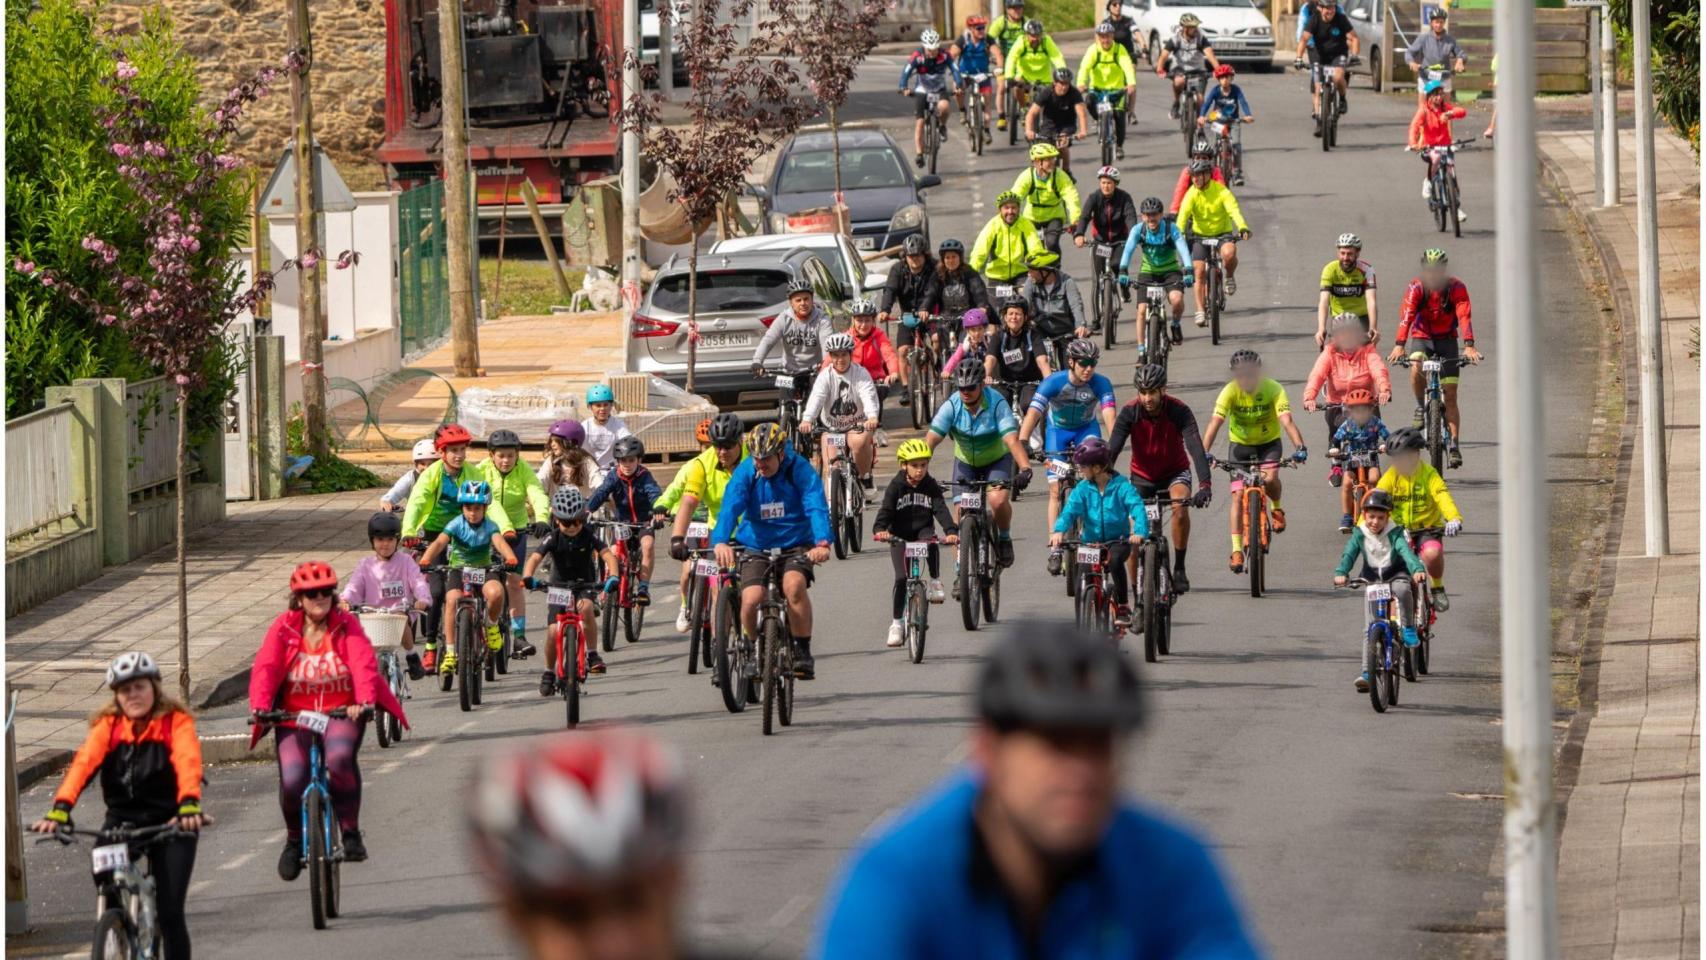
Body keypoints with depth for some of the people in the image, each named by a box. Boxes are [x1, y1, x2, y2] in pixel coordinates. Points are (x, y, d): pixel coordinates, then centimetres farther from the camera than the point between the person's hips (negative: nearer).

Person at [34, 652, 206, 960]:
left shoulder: (176, 721, -8)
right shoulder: (108, 725, -2)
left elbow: (187, 761, -25)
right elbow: (84, 762, -18)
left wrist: (189, 805, -46)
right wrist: (60, 809, -35)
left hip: (169, 823, -2)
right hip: (122, 820, 2)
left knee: (170, 912, -7)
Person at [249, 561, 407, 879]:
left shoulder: (347, 626, 0)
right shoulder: (284, 629, 1)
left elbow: (363, 662, -15)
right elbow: (265, 667, -11)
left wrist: (364, 701, -33)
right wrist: (260, 706, -28)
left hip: (341, 713, -1)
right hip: (294, 716, 1)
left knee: (340, 758, -33)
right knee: (292, 780, -20)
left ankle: (351, 834, -17)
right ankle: (294, 840, 11)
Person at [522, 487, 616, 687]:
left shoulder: (588, 535, -14)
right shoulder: (553, 538, -16)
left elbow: (607, 554, -24)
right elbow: (535, 558, -28)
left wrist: (613, 577, -43)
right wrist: (528, 577, -48)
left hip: (584, 585, -1)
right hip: (559, 586, 1)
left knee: (586, 607, -34)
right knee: (554, 632, -9)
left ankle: (593, 654, -19)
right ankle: (549, 672, 15)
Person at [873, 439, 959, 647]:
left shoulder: (931, 486, -6)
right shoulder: (896, 486, -9)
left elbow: (941, 510, -16)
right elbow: (886, 510, -19)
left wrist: (950, 532, -34)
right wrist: (879, 529, -40)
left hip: (923, 530, 1)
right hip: (900, 537, -1)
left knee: (930, 539, -35)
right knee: (901, 577, -13)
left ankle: (935, 582, -22)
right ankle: (896, 623, -2)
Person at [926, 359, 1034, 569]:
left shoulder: (997, 404, -28)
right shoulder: (951, 407, -22)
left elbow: (1012, 440, -37)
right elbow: (930, 440, -29)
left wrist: (1025, 469, -52)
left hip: (997, 459, -2)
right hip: (965, 461, 2)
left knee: (998, 500, -27)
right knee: (961, 513, -7)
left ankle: (1004, 538, 4)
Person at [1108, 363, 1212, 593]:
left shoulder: (1178, 411, -25)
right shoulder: (1129, 413, -21)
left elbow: (1196, 447, -34)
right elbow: (1112, 449, -27)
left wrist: (1205, 485, -47)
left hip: (1174, 472, -2)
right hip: (1142, 476, 2)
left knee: (1181, 509, -32)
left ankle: (1179, 569, -17)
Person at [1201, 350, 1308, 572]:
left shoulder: (1274, 389, -24)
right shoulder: (1229, 392, -23)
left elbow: (1287, 420, -34)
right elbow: (1215, 423, -31)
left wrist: (1300, 448, -50)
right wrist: (1204, 453, -46)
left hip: (1269, 443, -1)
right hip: (1240, 445, 1)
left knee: (1269, 478, -27)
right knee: (1238, 495, -11)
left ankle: (1277, 508, 8)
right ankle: (1237, 550, -9)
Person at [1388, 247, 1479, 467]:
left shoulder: (1456, 288, -18)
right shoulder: (1416, 288, -18)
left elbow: (1464, 317, -28)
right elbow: (1406, 316, -29)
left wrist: (1469, 346, -42)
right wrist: (1399, 345, -43)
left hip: (1447, 339, 0)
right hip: (1421, 337, 0)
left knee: (1450, 395, -5)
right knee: (1416, 368, -33)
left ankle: (1453, 445, -1)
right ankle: (1421, 408, -7)